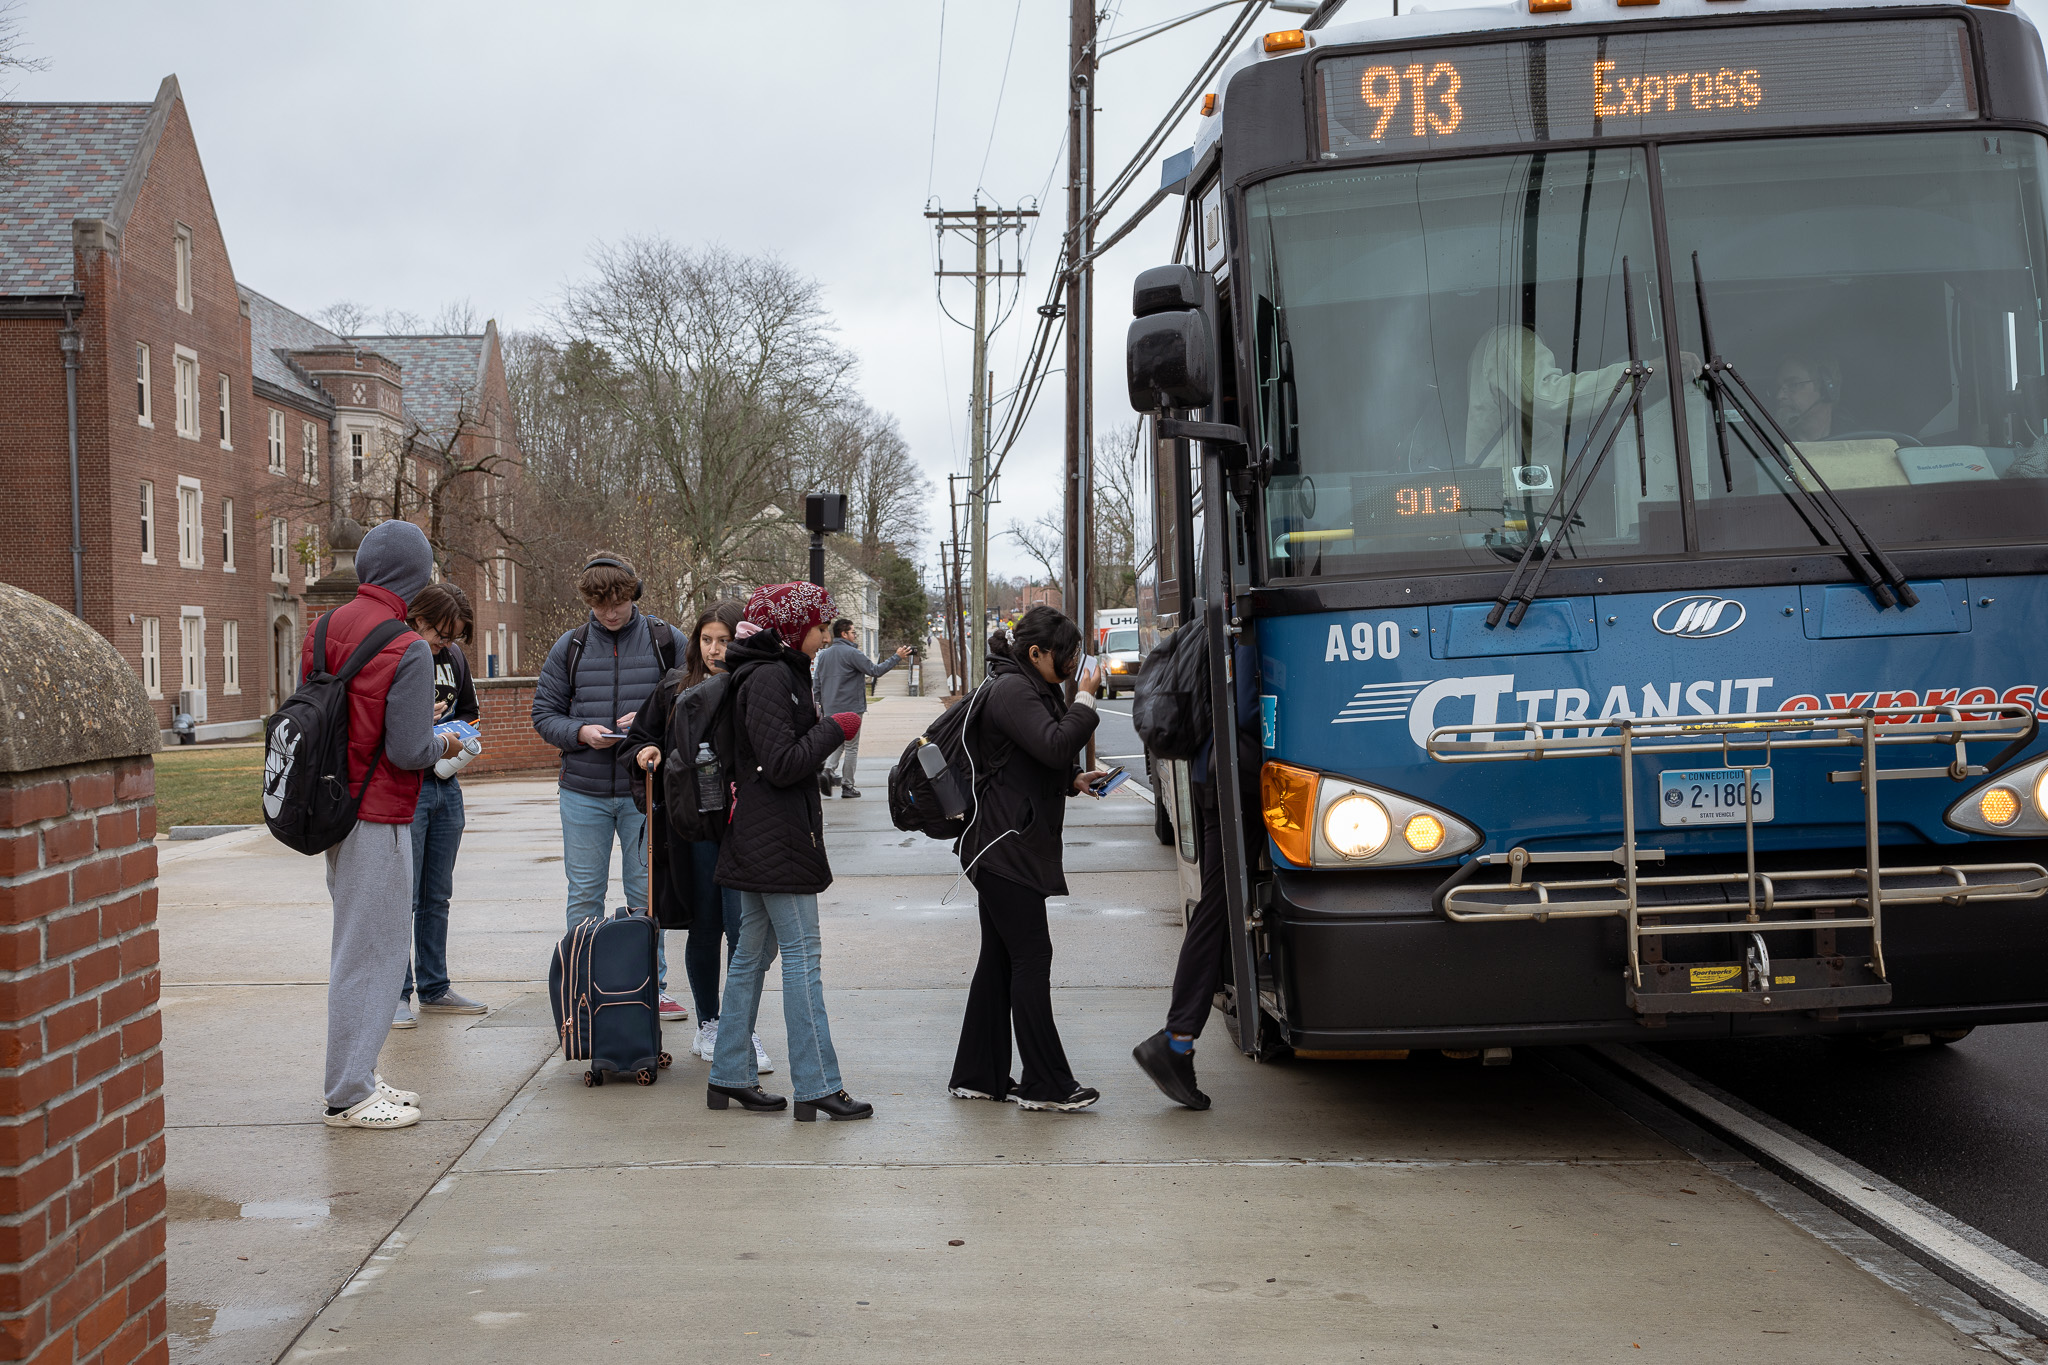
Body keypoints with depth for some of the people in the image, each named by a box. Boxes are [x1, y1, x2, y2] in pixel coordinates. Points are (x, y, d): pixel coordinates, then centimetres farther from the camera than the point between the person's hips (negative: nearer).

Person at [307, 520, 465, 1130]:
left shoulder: (322, 629, 6)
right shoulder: (407, 650, -17)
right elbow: (408, 751, -20)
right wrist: (445, 744, 0)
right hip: (378, 817, -8)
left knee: (359, 945, 17)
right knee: (370, 950, -1)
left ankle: (357, 1079, 25)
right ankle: (350, 1096, 6)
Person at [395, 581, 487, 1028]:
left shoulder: (453, 656, 9)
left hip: (445, 786, 7)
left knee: (438, 896, 13)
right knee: (403, 897, -2)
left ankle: (435, 988, 22)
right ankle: (395, 994, 7)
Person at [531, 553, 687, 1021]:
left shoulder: (664, 640, 0)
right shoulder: (570, 647, 3)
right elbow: (544, 713, 6)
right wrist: (581, 732, -13)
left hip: (645, 791, -1)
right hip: (583, 793, 1)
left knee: (646, 894, 8)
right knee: (584, 895, 7)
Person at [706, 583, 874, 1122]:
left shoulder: (779, 673, 16)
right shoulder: (769, 678, -16)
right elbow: (783, 763, -21)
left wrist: (823, 729, 10)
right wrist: (834, 729, -11)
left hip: (757, 841, 11)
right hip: (778, 840, -11)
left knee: (753, 952, 13)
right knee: (802, 958, -7)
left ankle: (729, 1076, 20)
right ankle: (817, 1087, -4)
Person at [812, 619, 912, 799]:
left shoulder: (823, 654, 9)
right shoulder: (852, 653, -13)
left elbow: (818, 682, 13)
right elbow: (875, 670, -16)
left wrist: (820, 703, 22)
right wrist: (897, 657, -8)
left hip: (830, 709, 6)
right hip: (851, 708, -6)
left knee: (838, 743, 18)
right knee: (851, 748, 3)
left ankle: (827, 770, -8)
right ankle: (847, 786, 6)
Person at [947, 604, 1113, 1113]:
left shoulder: (1026, 689, 18)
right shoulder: (1012, 691, -14)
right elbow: (1055, 746, -26)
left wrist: (1074, 782, 10)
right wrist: (1085, 701, -15)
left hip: (1005, 847, 11)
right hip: (1007, 847, -11)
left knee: (999, 958, 12)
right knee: (1031, 957, -7)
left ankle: (977, 1076, 18)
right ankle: (1045, 1084, -2)